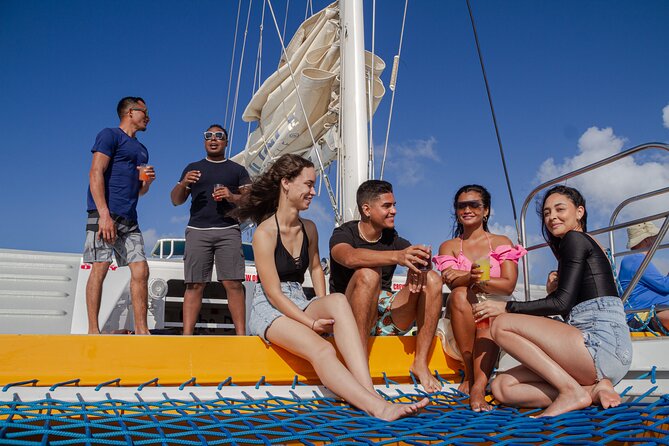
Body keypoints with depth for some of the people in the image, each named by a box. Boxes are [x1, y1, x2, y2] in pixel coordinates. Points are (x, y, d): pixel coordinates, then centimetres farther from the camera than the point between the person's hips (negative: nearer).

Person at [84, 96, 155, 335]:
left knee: (141, 271, -1)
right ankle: (93, 330, -1)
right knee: (100, 268, -7)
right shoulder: (109, 135, 2)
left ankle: (141, 329, 2)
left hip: (129, 220, 7)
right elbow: (96, 174, -10)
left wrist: (147, 181, 6)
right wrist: (104, 214, -20)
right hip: (105, 214, -7)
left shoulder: (141, 149, 26)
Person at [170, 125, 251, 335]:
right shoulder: (193, 168, 21)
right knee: (194, 285, -5)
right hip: (197, 231, 1)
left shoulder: (238, 170, 18)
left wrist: (233, 197, -10)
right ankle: (187, 334, -5)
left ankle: (241, 334, -9)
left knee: (233, 284, -9)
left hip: (228, 231, -1)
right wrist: (183, 184, -4)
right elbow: (176, 200, 17)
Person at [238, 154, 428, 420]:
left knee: (338, 300, -30)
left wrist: (322, 310, 6)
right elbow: (274, 293, -15)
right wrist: (312, 323, -19)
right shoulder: (265, 232, -13)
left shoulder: (308, 228, 10)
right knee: (322, 350, -33)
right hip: (269, 310, -5)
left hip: (299, 305, 5)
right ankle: (377, 407, -39)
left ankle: (371, 394, -40)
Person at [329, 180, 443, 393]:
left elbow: (422, 256, -7)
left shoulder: (393, 239, 10)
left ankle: (420, 363, -13)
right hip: (351, 319, -5)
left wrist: (420, 264, -31)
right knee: (368, 273, -32)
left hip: (387, 320, 5)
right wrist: (397, 256, -44)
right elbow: (350, 258, -31)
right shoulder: (343, 234, -6)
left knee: (433, 280, -13)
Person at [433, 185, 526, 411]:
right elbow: (452, 284, -7)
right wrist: (474, 277, -31)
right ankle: (470, 374, -25)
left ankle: (478, 387, -43)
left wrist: (467, 277, -19)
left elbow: (508, 286, -5)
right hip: (461, 319, 1)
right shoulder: (449, 246, 13)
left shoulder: (501, 242, 11)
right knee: (460, 295, -32)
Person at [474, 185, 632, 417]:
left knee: (502, 325, -17)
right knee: (501, 387, -1)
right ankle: (593, 390, -6)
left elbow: (562, 303, -12)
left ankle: (572, 391, -16)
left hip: (603, 343, -9)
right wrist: (553, 291, 6)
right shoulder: (588, 244, 27)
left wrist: (507, 307, -9)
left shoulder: (575, 238, -1)